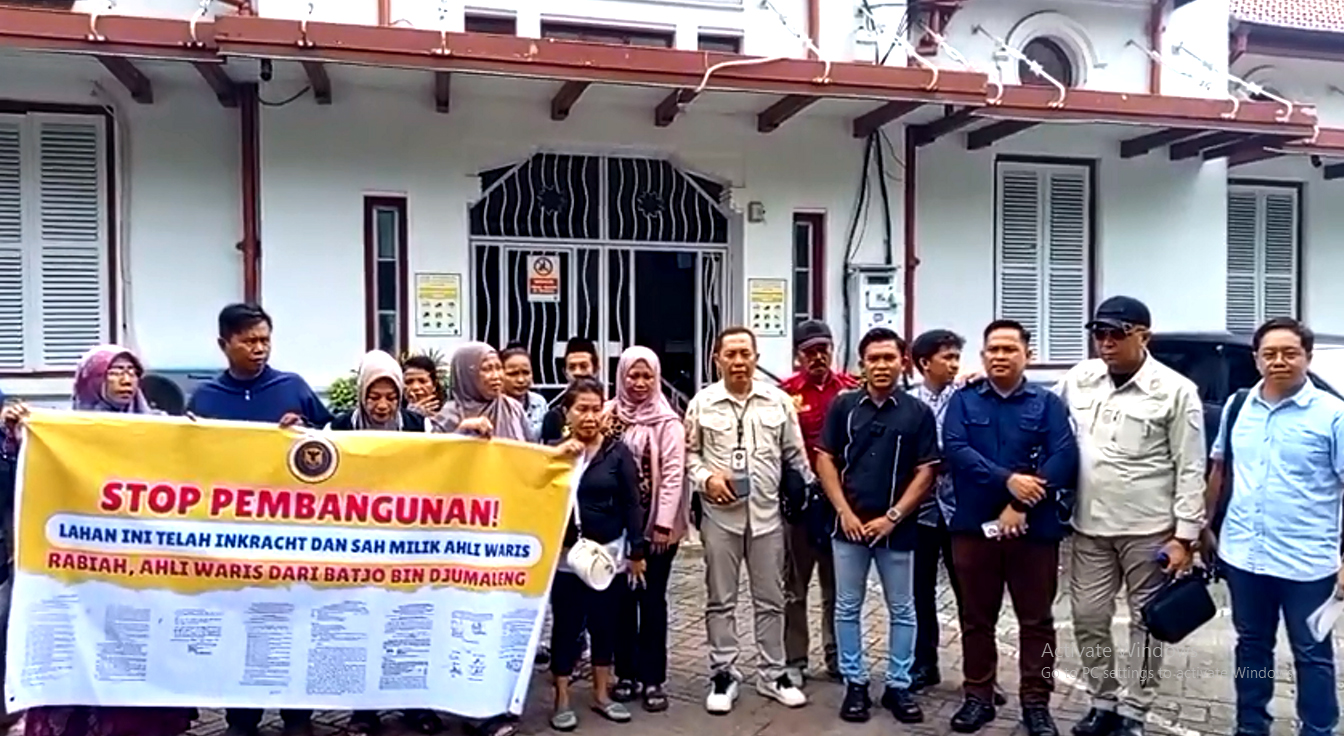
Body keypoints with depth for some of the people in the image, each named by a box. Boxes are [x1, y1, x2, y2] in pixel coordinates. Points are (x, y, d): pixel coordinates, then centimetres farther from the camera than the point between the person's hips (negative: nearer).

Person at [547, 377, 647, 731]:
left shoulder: (617, 451, -1)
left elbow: (631, 503, -1)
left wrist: (637, 551, -2)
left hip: (609, 552, 0)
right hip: (565, 554, 0)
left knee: (605, 624, 10)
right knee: (566, 626, 4)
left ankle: (601, 695, 27)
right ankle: (562, 701, 17)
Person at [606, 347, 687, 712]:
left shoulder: (667, 421, -6)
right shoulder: (609, 416, 3)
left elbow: (673, 474, -9)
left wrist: (664, 523, -13)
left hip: (656, 524, -3)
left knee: (652, 599, 4)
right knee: (622, 597, 10)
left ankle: (652, 679, 13)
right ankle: (626, 673, 22)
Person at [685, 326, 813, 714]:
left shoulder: (779, 401, 2)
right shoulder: (702, 403, -1)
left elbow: (795, 454, 8)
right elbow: (688, 452, 4)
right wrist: (705, 478, -13)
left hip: (767, 513, 1)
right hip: (720, 514, -1)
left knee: (770, 599, 11)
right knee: (721, 600, 8)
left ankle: (772, 674, 24)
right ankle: (723, 673, 20)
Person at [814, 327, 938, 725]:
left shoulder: (918, 413, -1)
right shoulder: (843, 406, 1)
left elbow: (926, 472, -2)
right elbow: (825, 460, 1)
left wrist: (892, 517, -10)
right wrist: (845, 512, -8)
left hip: (897, 528, -1)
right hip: (849, 524, 1)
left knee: (901, 610, 10)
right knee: (847, 608, 9)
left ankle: (898, 686, 24)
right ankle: (855, 684, 22)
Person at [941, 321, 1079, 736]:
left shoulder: (1048, 403, 4)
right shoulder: (964, 401, 6)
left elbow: (1064, 458, -9)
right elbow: (954, 450, -9)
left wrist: (1021, 506, -18)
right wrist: (1007, 479, -21)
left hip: (1035, 528, 0)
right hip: (974, 525, 1)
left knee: (1036, 620, 8)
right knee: (976, 619, 10)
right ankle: (978, 697, 23)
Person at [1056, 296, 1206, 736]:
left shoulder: (1175, 390, -8)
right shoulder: (1080, 379, 3)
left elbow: (1190, 470, -7)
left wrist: (1185, 534, -10)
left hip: (1149, 530, -4)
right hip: (1090, 527, 4)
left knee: (1145, 622, 9)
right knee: (1088, 619, 10)